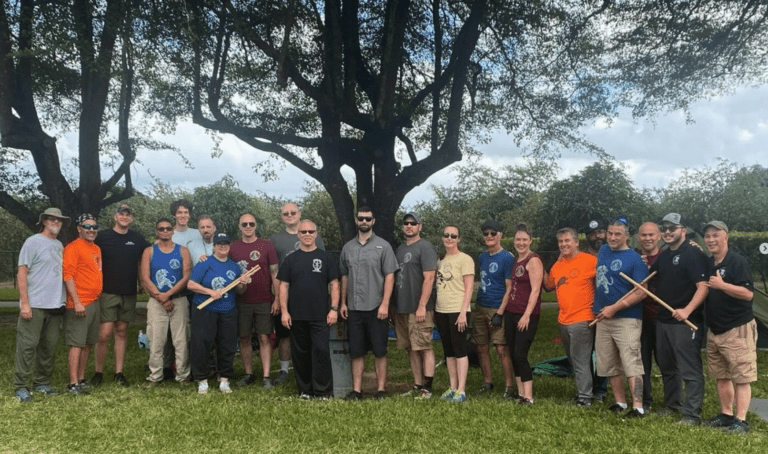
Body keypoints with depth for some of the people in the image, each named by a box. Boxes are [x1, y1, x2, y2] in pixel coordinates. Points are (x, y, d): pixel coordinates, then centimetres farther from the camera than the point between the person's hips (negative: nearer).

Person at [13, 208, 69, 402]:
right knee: (27, 346, -4)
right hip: (34, 306, -6)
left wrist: (63, 299, 11)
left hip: (55, 306, 6)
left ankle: (42, 383, 21)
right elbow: (22, 273, -7)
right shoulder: (33, 242, -3)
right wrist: (24, 303, -13)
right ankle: (21, 387, 4)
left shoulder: (60, 246, 15)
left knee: (49, 346, 10)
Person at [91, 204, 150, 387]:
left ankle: (119, 372, 15)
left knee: (121, 332, 9)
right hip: (108, 293, -3)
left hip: (129, 294, 3)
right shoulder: (103, 237, 0)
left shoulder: (138, 239, 7)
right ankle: (98, 372, 8)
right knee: (104, 334, -7)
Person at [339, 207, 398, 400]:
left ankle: (381, 389, 10)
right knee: (356, 351, 7)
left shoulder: (383, 246, 0)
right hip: (354, 308, 4)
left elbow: (389, 276, -4)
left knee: (379, 351, 2)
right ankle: (356, 389, 14)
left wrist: (384, 304, -11)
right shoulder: (348, 248, 11)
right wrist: (343, 302, 10)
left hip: (376, 308, -3)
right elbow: (344, 277, 16)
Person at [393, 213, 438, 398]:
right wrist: (394, 306, 15)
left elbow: (429, 278, -14)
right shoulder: (400, 249, 17)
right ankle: (417, 385, 18)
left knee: (425, 348, -4)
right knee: (411, 349, 11)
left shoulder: (425, 247, -6)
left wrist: (422, 306, -19)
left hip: (419, 309, -8)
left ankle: (427, 388, -1)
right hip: (401, 309, 8)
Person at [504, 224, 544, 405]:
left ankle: (528, 397, -4)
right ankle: (521, 393, 18)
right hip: (511, 313, 8)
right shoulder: (516, 261, 15)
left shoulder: (533, 260, -9)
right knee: (513, 354, 9)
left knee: (520, 355, -10)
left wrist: (527, 315, -20)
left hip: (526, 315, -8)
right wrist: (504, 310, 17)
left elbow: (535, 290, -16)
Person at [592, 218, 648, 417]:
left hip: (627, 319, -7)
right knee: (610, 365, 12)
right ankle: (619, 402, 24)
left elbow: (641, 291, -14)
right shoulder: (603, 251, 12)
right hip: (603, 319, 7)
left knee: (631, 364, -10)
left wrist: (615, 307, -17)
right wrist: (596, 303, 17)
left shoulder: (634, 258, -8)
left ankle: (638, 407, -8)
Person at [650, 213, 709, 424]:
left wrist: (687, 310, -29)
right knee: (667, 367, 18)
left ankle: (692, 414, 4)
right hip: (663, 320, 9)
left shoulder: (694, 254, -11)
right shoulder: (663, 256, 14)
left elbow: (703, 287, -20)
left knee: (690, 370, -3)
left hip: (686, 322, -9)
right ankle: (672, 404, 32)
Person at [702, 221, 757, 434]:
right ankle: (726, 414, 23)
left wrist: (722, 285, -26)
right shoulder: (707, 264, 11)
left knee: (741, 377, -3)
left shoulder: (738, 262, -12)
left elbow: (748, 293, -20)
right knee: (721, 376, 13)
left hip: (737, 329, -8)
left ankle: (741, 420, 1)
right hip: (714, 330, 8)